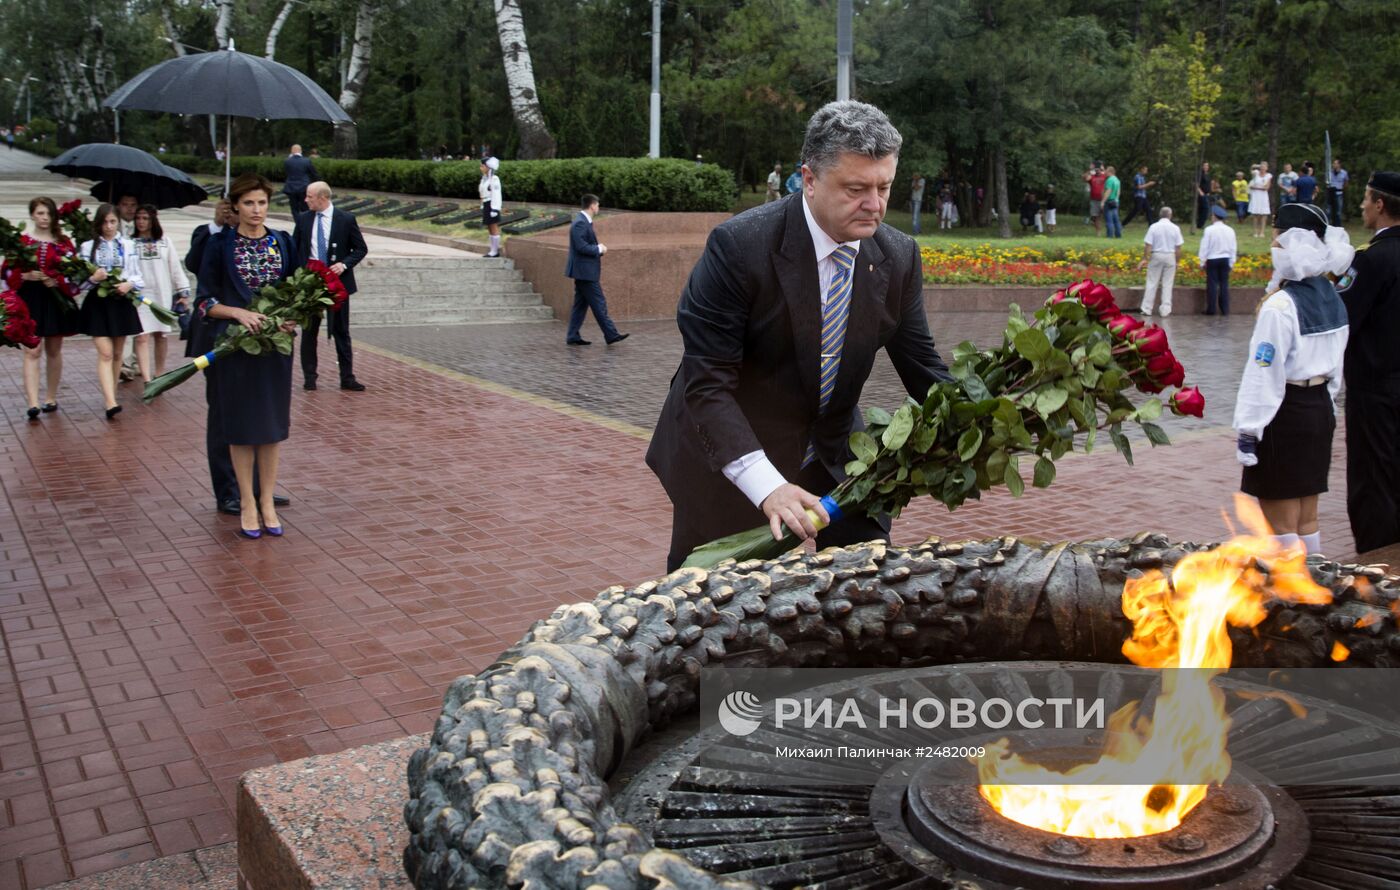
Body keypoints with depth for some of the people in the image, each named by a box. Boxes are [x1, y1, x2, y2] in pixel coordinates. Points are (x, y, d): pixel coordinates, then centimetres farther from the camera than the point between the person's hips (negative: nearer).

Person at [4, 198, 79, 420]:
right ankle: (33, 403, -15)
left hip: (57, 300, 2)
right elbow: (7, 272, 1)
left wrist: (58, 281, -13)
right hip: (29, 301, -2)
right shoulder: (20, 241, 2)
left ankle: (51, 398, 22)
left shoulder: (63, 242, 6)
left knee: (53, 351, 11)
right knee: (32, 352, -8)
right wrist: (26, 275, -17)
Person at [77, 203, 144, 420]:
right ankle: (111, 403, -18)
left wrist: (129, 284, -12)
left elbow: (138, 275, 7)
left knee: (117, 353, 12)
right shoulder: (87, 247, 1)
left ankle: (111, 394, 27)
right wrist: (93, 278, -19)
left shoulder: (128, 245, 6)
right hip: (98, 304, -2)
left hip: (121, 302, 2)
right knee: (105, 353, -10)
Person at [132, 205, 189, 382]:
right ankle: (147, 380, -16)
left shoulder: (164, 241, 7)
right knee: (142, 337, -10)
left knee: (160, 335, 12)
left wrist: (183, 292, 6)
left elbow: (175, 267, 8)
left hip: (163, 295, 3)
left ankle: (159, 374, 27)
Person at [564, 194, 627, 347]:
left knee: (581, 304, 11)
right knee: (599, 304, -5)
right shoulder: (580, 223, -17)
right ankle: (611, 335, -1)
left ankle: (573, 337, 13)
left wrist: (599, 248, 5)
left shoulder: (584, 222, 14)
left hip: (583, 272, 10)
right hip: (585, 271, -10)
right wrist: (599, 249, -12)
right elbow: (581, 247, -24)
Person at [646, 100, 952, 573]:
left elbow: (923, 368, -1)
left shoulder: (899, 256, -8)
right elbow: (707, 383, -28)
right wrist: (767, 486, -38)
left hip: (835, 455, 4)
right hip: (730, 459, -4)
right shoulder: (739, 245, -25)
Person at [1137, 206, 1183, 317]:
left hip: (1156, 256, -1)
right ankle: (1166, 310, 4)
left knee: (1152, 283, 5)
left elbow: (1148, 245, -8)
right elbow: (1178, 248, -1)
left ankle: (1147, 309, 5)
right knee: (1167, 284, 5)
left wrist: (1145, 259, -1)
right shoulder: (1175, 228, -1)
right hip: (1170, 257, 1)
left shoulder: (1153, 227, -5)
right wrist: (1177, 261, 8)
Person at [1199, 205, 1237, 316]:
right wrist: (1231, 262, 15)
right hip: (1225, 259, 4)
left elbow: (1204, 247, -8)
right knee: (1224, 284, 6)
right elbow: (1233, 248, 7)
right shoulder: (1230, 230, 2)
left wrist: (1202, 262, 0)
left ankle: (1211, 309, 1)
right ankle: (1225, 309, 6)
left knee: (1212, 284, 1)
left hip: (1212, 260, -3)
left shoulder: (1209, 230, -11)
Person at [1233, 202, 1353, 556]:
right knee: (1306, 518, 16)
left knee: (1281, 522, 2)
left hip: (1285, 412, -8)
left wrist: (1248, 430, -17)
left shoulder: (1281, 306, -19)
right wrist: (1326, 403, 22)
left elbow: (1264, 373, -20)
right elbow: (1336, 364, 13)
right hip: (1320, 408, 8)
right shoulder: (1332, 297, 6)